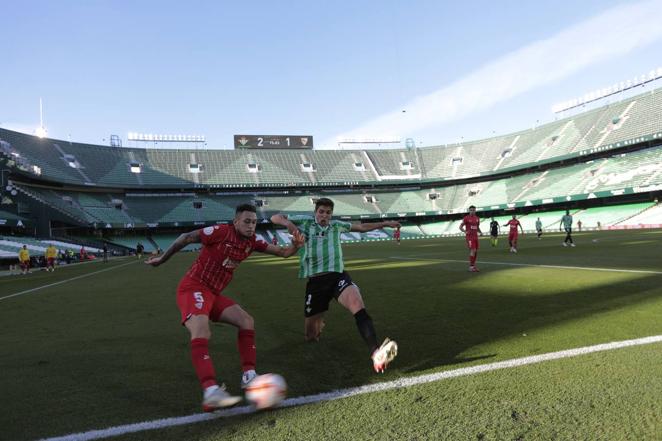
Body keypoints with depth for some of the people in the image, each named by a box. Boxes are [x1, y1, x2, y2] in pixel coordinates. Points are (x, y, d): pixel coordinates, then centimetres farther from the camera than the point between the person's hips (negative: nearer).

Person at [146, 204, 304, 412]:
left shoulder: (252, 242, 2)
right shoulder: (220, 232, -17)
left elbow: (282, 252, 3)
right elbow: (186, 237, -9)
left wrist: (295, 246, -19)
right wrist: (162, 259, 1)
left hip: (214, 293, 8)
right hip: (193, 288, -8)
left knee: (246, 321, 1)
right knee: (202, 333, -29)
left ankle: (248, 376, 3)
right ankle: (211, 392, -40)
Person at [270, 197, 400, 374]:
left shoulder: (337, 225, 17)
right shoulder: (304, 222, 8)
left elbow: (362, 227, 32)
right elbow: (275, 218, 9)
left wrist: (385, 223, 31)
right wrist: (288, 223, -13)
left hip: (338, 275, 1)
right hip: (315, 281, 0)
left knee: (357, 303, -34)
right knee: (311, 336, 8)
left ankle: (376, 354, -48)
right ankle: (319, 322, 47)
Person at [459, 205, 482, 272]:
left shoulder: (477, 218, 11)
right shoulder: (466, 218, -6)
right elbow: (460, 227, -5)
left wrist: (480, 232, 2)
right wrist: (465, 232, -23)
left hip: (475, 237, 7)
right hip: (469, 237, -6)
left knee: (476, 251, 8)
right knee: (473, 250, -15)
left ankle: (473, 266, 18)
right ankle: (471, 266, -7)